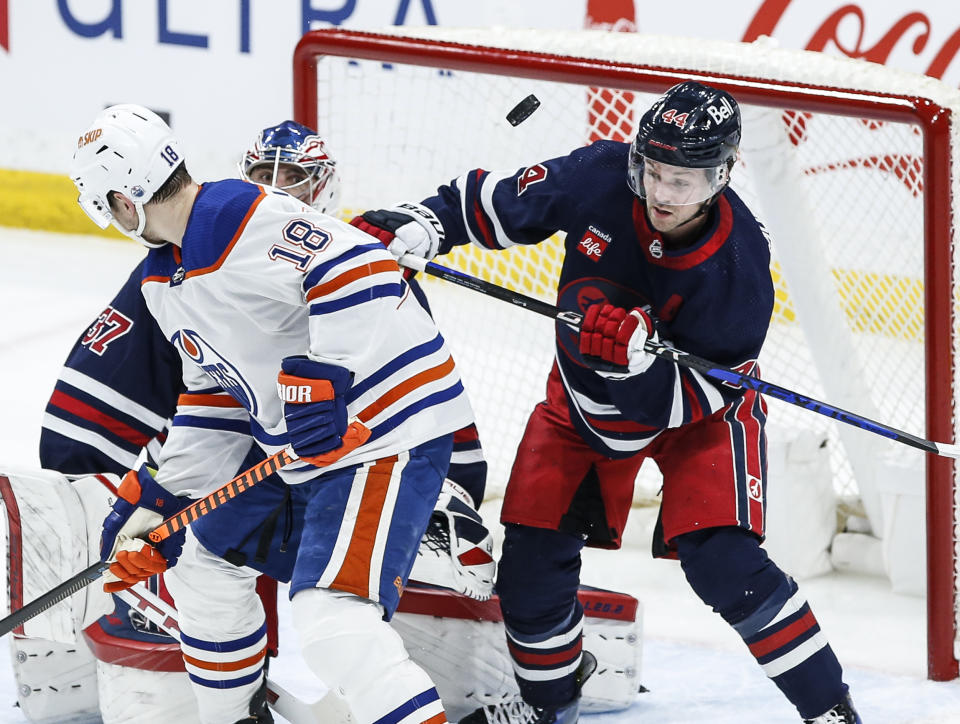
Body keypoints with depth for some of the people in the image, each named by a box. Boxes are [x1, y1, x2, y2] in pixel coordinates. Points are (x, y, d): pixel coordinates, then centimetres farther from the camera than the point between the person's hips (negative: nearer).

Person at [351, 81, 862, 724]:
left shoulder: (739, 262, -31)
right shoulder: (600, 177, -24)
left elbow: (694, 398, -28)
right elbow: (495, 202, -7)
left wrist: (636, 355, -45)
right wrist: (419, 228, -21)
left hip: (700, 406, -4)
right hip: (587, 400, 4)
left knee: (723, 563, -21)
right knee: (533, 554, 1)